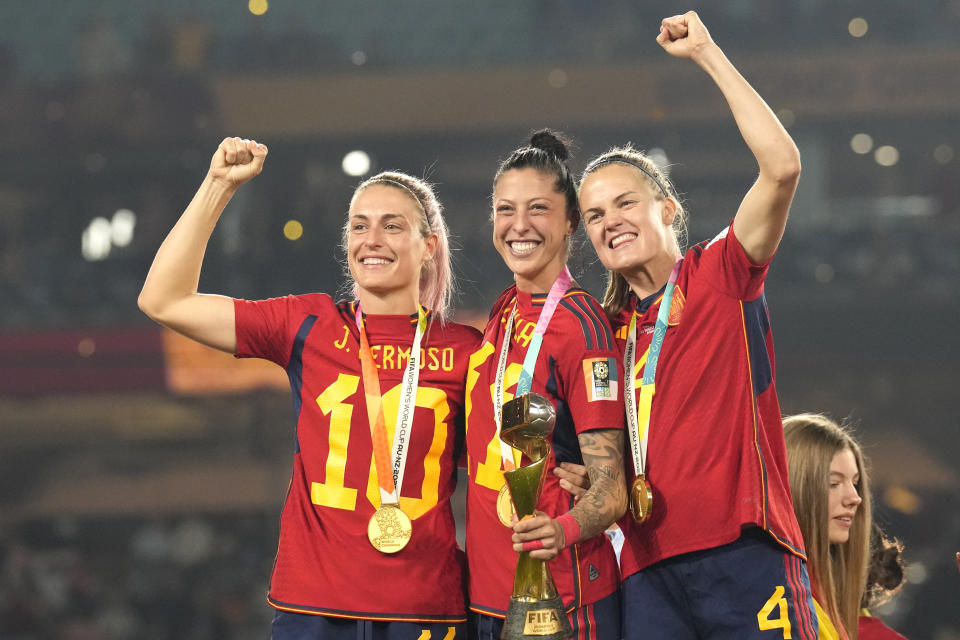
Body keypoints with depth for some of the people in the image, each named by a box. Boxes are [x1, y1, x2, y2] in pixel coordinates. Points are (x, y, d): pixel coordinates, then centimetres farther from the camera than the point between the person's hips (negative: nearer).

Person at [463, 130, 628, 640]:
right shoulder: (505, 310, 8)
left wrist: (563, 529, -35)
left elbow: (610, 490, -16)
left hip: (565, 598, -7)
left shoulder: (580, 324, -13)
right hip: (489, 594, 7)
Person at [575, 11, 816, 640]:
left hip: (742, 552, -5)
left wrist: (707, 53, -6)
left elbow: (782, 167, -10)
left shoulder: (721, 276, 6)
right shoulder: (610, 328, 19)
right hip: (650, 569, 5)